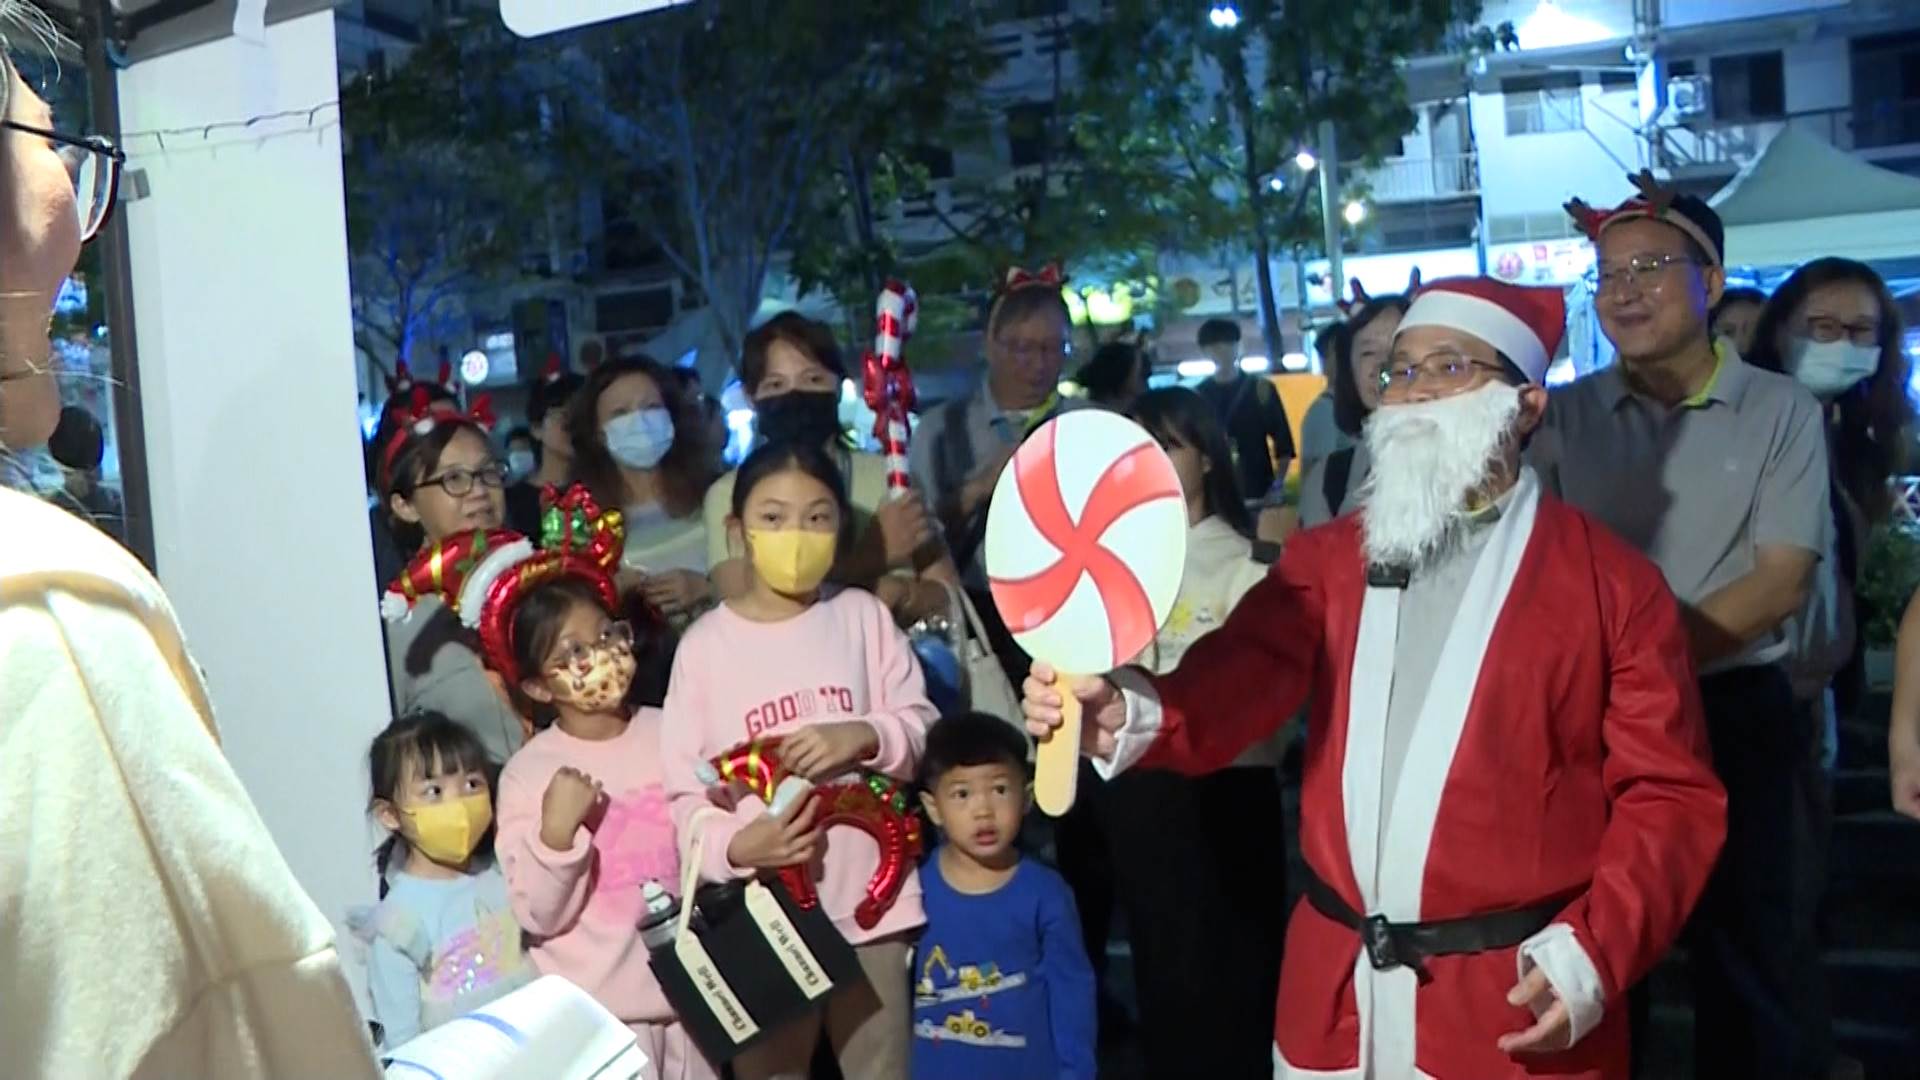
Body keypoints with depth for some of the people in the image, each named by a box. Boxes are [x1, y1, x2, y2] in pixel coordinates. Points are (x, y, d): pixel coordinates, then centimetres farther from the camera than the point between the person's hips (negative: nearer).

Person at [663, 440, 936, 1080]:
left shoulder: (864, 616, 1)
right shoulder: (705, 642, -2)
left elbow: (921, 726, 2)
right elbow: (685, 788, -4)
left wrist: (864, 736, -18)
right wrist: (735, 844, -21)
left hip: (869, 897, 1)